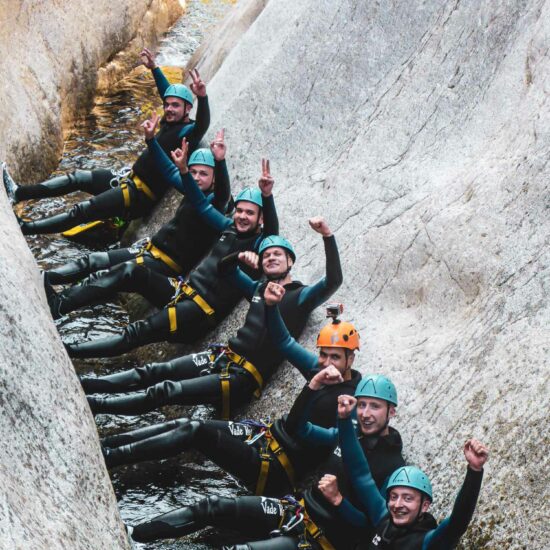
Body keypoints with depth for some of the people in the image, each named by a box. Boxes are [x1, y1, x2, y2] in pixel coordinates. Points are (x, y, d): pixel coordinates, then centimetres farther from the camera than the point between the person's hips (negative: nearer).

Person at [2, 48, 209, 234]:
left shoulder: (188, 132, -18)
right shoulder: (171, 123, 8)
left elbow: (202, 124, -41)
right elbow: (167, 91, 26)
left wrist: (202, 97, -59)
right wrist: (154, 68, 30)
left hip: (139, 197, -10)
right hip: (129, 180, 10)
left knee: (81, 212, -15)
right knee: (78, 177, 8)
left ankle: (22, 229, -12)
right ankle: (17, 193, 9)